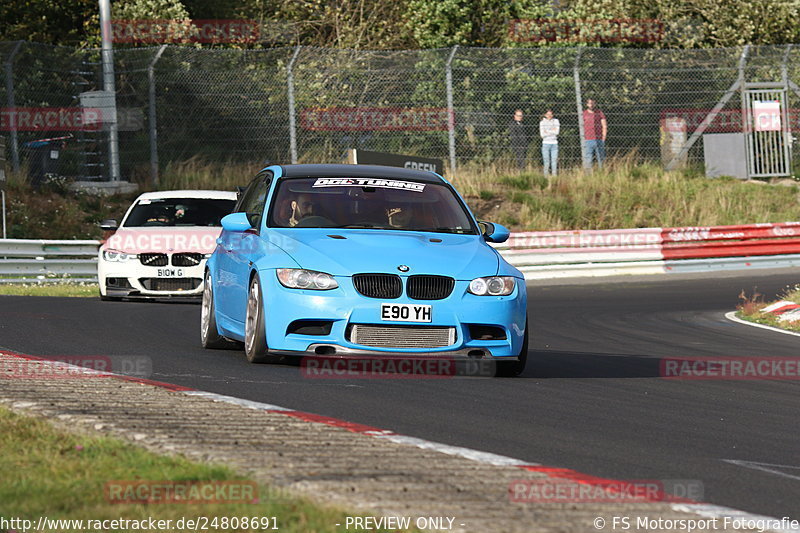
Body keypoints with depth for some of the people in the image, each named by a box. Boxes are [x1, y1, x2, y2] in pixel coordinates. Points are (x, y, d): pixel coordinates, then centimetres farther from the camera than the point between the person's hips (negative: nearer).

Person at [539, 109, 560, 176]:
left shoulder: (556, 121, 8)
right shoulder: (542, 122, 5)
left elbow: (557, 132, -4)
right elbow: (542, 134, -4)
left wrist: (547, 131, -6)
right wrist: (552, 131, -5)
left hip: (554, 143, 1)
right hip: (546, 143, -1)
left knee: (554, 161, -3)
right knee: (546, 162, -4)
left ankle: (554, 175, 0)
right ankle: (545, 175, -1)